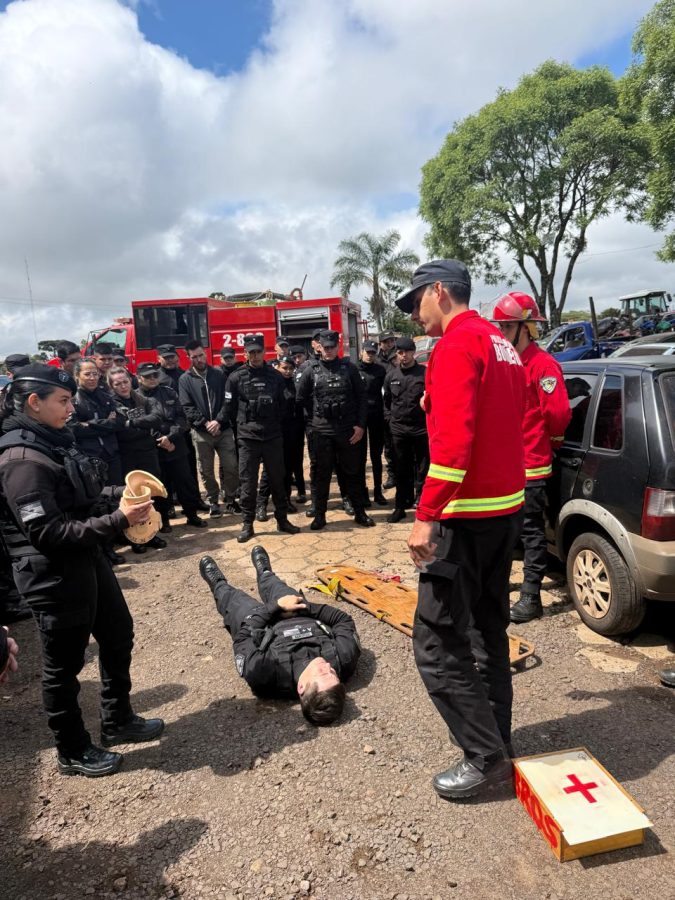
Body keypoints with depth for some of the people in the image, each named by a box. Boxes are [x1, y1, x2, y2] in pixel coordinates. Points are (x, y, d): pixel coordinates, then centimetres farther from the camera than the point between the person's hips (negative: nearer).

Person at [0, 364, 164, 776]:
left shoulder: (53, 441, 5)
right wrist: (118, 520, -27)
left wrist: (122, 493, 0)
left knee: (118, 634, 22)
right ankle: (73, 752, 32)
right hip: (55, 575, -9)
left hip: (88, 560, 10)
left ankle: (118, 721, 42)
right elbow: (47, 532, -26)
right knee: (64, 664, 10)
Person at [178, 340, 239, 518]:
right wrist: (205, 423, -13)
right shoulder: (185, 379, 3)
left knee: (231, 466, 1)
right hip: (201, 432, -1)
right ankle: (213, 502, 20)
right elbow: (187, 407, -4)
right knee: (207, 470, 6)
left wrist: (218, 421, -13)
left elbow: (227, 401, 1)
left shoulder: (219, 374, 7)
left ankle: (230, 499, 17)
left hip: (223, 429, 1)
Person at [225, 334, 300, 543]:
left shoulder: (275, 376, 4)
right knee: (248, 483, 3)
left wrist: (274, 423, 10)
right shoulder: (236, 378, -1)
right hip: (247, 439, -2)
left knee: (277, 480, 10)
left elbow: (282, 404, 12)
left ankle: (282, 520, 21)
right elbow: (230, 407, 3)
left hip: (273, 437, 2)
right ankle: (247, 524, 13)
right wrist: (243, 426, 6)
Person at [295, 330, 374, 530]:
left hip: (348, 429, 0)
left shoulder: (349, 367, 2)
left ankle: (360, 512, 19)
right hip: (321, 431, 0)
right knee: (322, 474, 7)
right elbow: (301, 397, 11)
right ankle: (319, 514, 16)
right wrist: (316, 416, 9)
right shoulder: (312, 370, 2)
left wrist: (360, 424, -5)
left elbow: (361, 397, 1)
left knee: (352, 472, 9)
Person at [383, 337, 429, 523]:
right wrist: (389, 418, 7)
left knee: (423, 469, 5)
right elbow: (386, 400, 16)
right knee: (401, 470, 9)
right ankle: (401, 506, 18)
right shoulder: (391, 375, 6)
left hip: (422, 428, -3)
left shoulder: (425, 373, -4)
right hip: (398, 429, 3)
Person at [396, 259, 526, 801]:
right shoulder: (502, 345, 15)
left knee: (437, 643, -1)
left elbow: (454, 438, -25)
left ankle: (485, 756, 10)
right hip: (507, 509, 10)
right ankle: (497, 744, 31)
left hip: (468, 516, -10)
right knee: (487, 630, 19)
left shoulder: (457, 345, -14)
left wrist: (426, 515, -25)